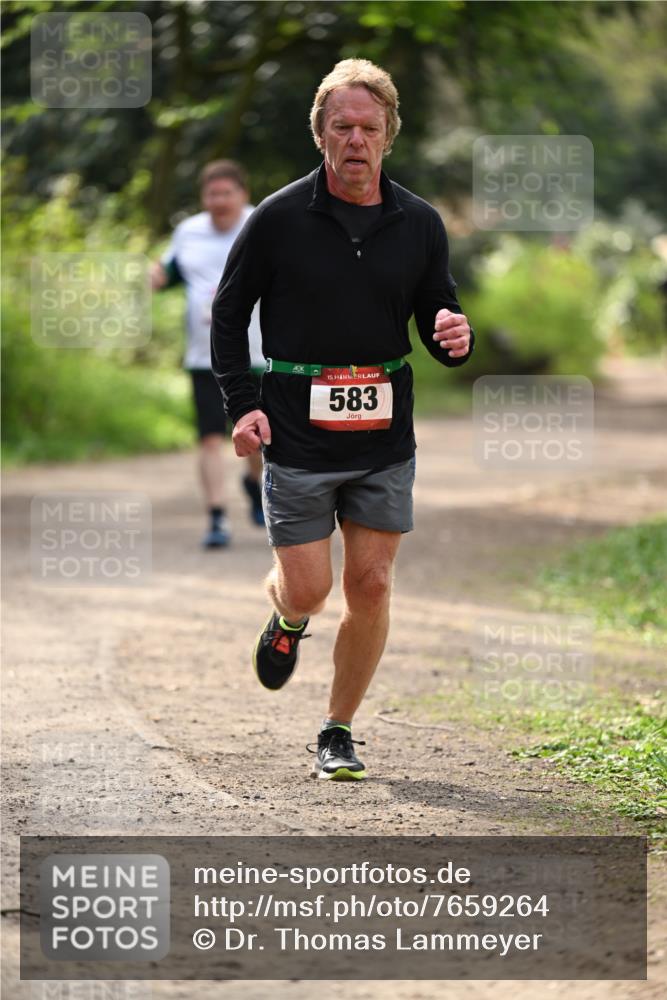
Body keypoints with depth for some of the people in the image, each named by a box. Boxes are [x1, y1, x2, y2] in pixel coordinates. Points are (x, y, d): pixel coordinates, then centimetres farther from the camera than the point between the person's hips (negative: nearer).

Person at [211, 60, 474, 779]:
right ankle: (286, 619, 34)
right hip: (296, 437, -2)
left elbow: (439, 316, 12)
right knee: (307, 590, -4)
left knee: (370, 586, 1)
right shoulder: (279, 219, -5)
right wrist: (242, 406, -7)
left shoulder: (419, 224, 3)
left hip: (385, 439, 2)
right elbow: (227, 314, 4)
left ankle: (338, 733, 16)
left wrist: (456, 339, -12)